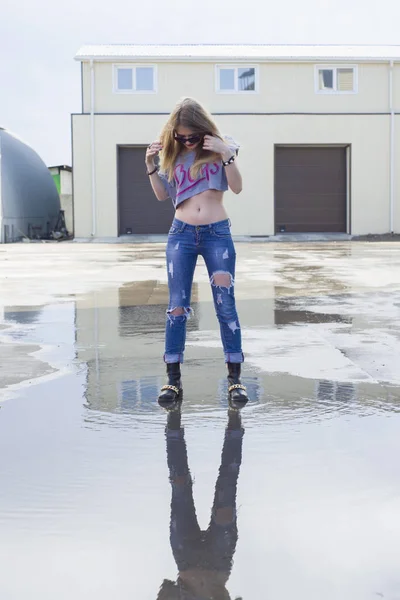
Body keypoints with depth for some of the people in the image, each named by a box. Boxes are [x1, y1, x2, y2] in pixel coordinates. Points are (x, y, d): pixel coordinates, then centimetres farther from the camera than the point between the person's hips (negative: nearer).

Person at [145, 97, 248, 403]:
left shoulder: (220, 147, 0)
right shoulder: (174, 153, 6)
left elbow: (237, 188, -8)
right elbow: (163, 195, 11)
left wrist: (226, 155, -20)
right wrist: (151, 165, -3)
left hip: (218, 234, -2)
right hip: (181, 234, 2)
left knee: (226, 306, -3)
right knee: (177, 307, 1)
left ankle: (235, 378, 6)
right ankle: (174, 379, 9)